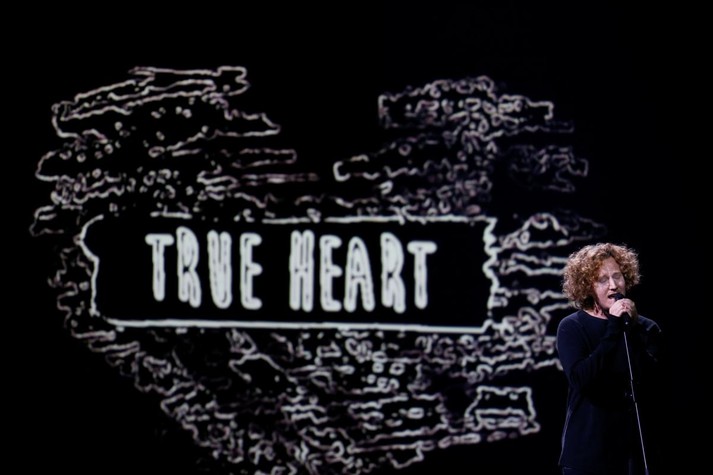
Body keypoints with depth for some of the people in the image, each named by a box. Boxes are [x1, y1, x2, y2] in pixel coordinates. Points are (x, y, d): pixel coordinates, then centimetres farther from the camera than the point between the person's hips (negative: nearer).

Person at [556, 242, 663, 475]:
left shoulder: (645, 328, 7)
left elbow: (654, 381, -5)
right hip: (588, 446, -2)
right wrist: (613, 330, -16)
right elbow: (581, 379, -15)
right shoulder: (572, 327, 0)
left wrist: (632, 329, -13)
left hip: (635, 446, 2)